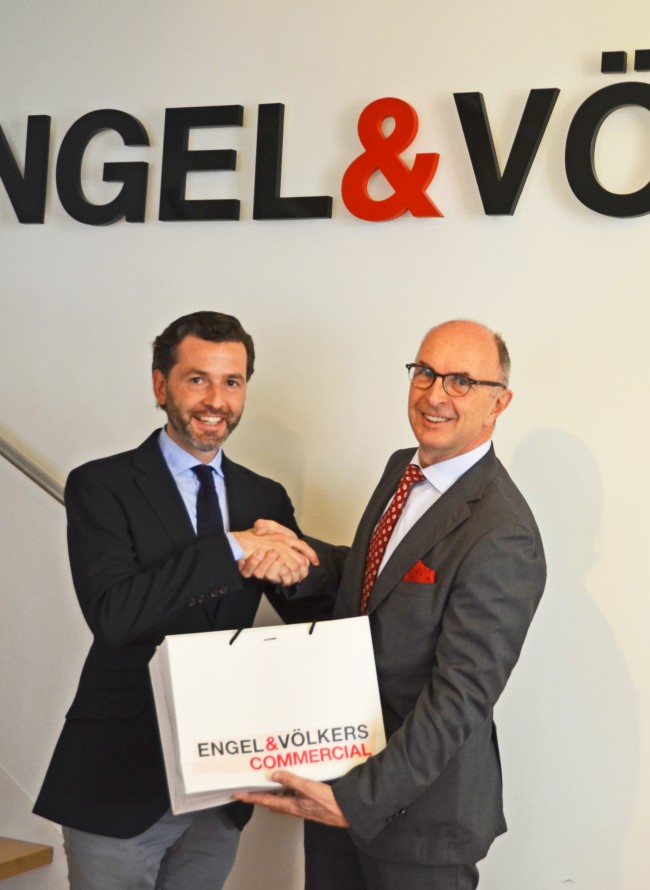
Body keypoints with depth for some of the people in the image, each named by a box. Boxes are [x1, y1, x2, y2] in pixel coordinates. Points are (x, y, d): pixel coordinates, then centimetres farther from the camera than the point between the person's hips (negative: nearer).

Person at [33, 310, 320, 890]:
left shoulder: (267, 499, 7)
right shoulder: (100, 487, -8)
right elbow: (111, 612, -21)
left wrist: (292, 568, -16)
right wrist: (232, 548, -25)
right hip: (119, 781, -4)